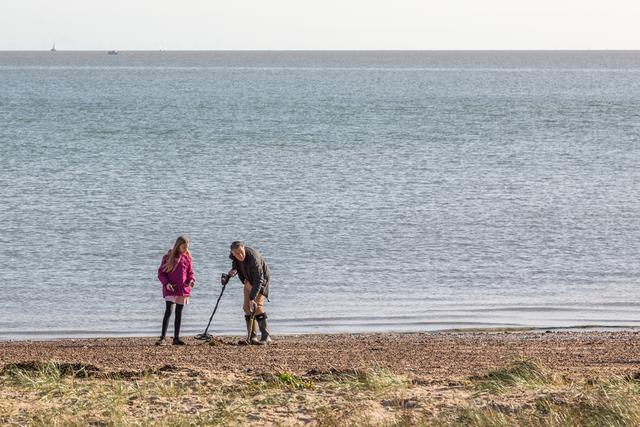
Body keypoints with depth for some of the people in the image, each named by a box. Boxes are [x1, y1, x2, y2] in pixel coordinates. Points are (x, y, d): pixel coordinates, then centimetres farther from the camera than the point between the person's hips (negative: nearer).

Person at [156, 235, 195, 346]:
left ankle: (176, 338, 13)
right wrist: (166, 283, -17)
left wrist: (191, 280, -9)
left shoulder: (187, 258, 7)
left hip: (183, 289, 4)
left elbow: (190, 272, 13)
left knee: (179, 313, 8)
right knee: (168, 311, -15)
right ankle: (162, 337, -17)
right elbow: (160, 273, -1)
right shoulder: (168, 257, -3)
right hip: (170, 289, -4)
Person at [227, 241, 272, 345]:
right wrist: (233, 270, -12)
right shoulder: (233, 255, -15)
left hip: (261, 279, -7)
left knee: (257, 306, -19)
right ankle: (251, 336, 7)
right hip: (249, 280, 7)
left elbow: (258, 280, -38)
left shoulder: (254, 258, -38)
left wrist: (252, 298, -44)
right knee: (247, 307, 2)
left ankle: (265, 337, -18)